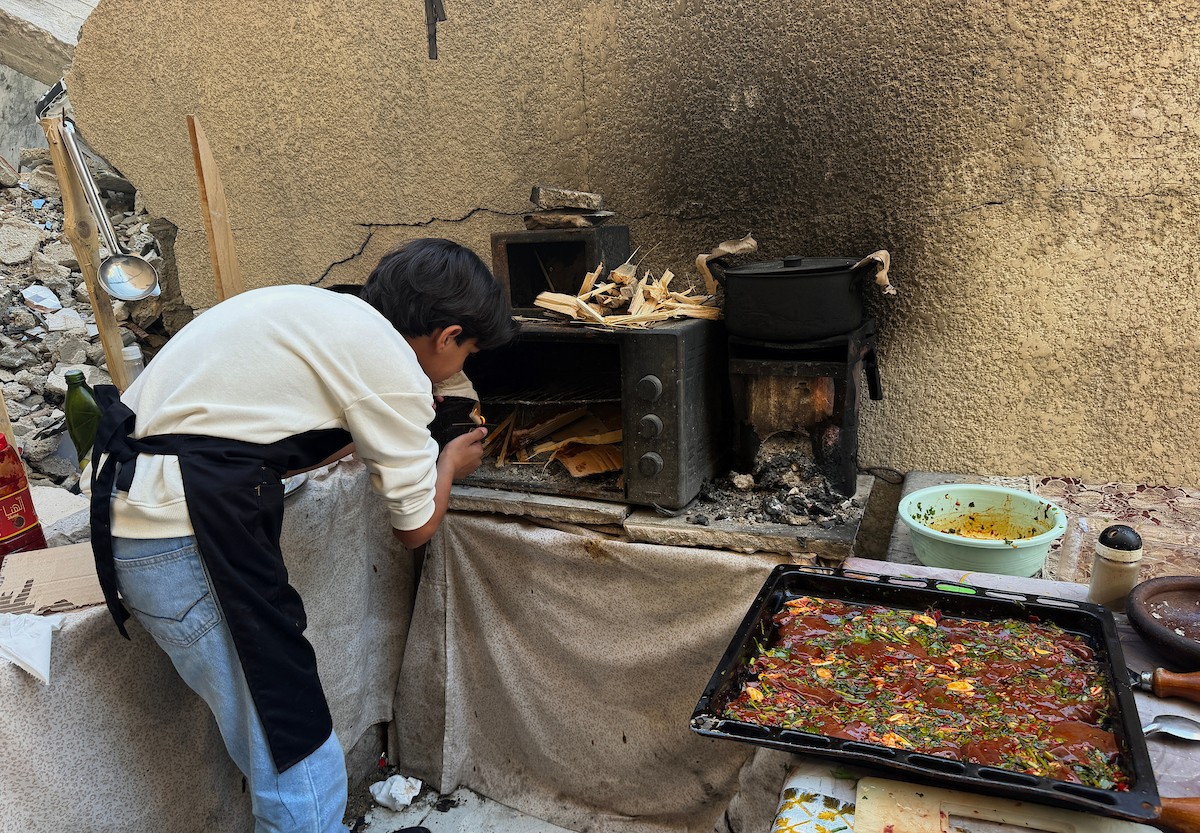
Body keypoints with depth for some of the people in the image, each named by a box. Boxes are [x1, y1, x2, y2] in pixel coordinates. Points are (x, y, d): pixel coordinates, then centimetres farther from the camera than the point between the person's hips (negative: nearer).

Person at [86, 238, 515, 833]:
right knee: (296, 748, -2)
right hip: (181, 534, -10)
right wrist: (449, 464, 20)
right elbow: (415, 527, 2)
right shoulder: (393, 370, -10)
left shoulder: (321, 313, 15)